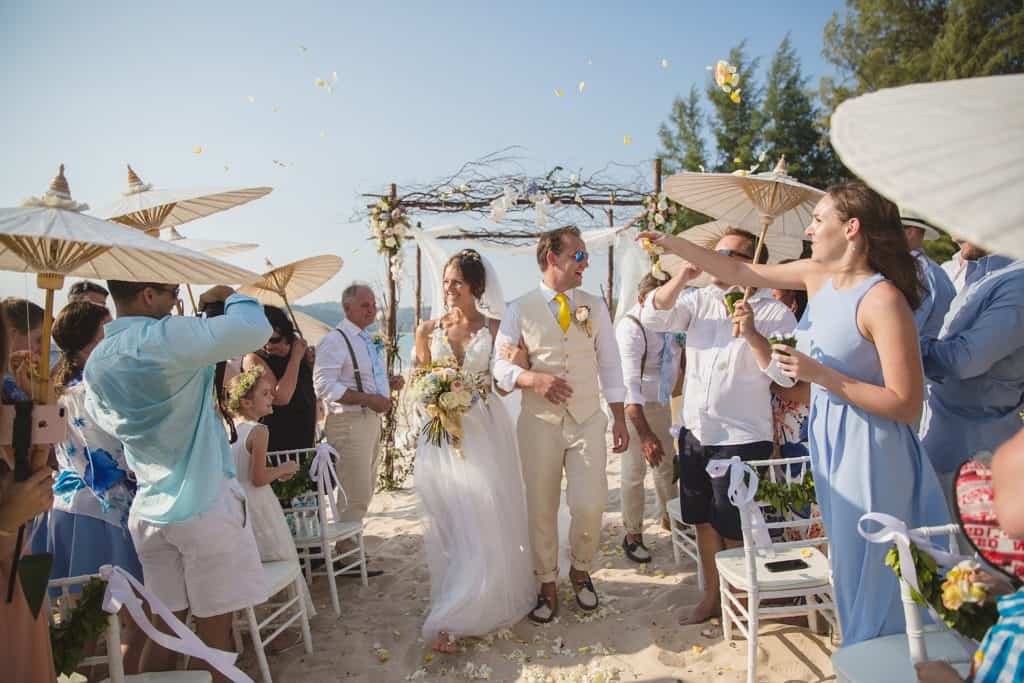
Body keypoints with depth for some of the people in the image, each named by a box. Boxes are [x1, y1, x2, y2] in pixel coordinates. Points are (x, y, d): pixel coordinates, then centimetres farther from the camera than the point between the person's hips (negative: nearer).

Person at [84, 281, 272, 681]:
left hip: (148, 511, 7)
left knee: (166, 624, 19)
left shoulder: (97, 362, 7)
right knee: (213, 629, 7)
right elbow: (256, 328, -26)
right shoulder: (165, 338, -18)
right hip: (204, 507, -7)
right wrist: (227, 295, -7)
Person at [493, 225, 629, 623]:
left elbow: (610, 365, 9)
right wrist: (534, 379, -21)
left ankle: (580, 570, 27)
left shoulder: (595, 306, 8)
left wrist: (619, 419, 5)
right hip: (539, 423, -1)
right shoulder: (520, 310, 0)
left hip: (589, 422, 2)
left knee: (589, 507, -4)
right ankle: (547, 585, 29)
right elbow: (501, 364, -2)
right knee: (541, 510, 8)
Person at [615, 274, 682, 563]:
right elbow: (630, 384, -32)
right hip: (635, 406, -6)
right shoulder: (630, 327, -26)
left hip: (663, 401, 7)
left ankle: (669, 517, 41)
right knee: (634, 471, 1)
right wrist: (644, 434, -38)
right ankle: (633, 534, 18)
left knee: (667, 462, 19)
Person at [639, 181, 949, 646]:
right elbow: (739, 272, 8)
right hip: (828, 438, 8)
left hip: (868, 448, -7)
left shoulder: (883, 300, -21)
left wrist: (819, 374, -24)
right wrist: (667, 241, 6)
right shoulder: (817, 276, 1)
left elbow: (906, 405, -20)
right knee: (847, 566, 22)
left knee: (871, 574, 8)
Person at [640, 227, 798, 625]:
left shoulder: (774, 313, -9)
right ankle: (711, 596, 37)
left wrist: (751, 333, -27)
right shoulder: (700, 300, 5)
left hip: (741, 440, -5)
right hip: (695, 432, 6)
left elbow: (786, 375, -17)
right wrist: (682, 277, -14)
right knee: (704, 521, 18)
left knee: (735, 531, 8)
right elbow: (653, 318, -5)